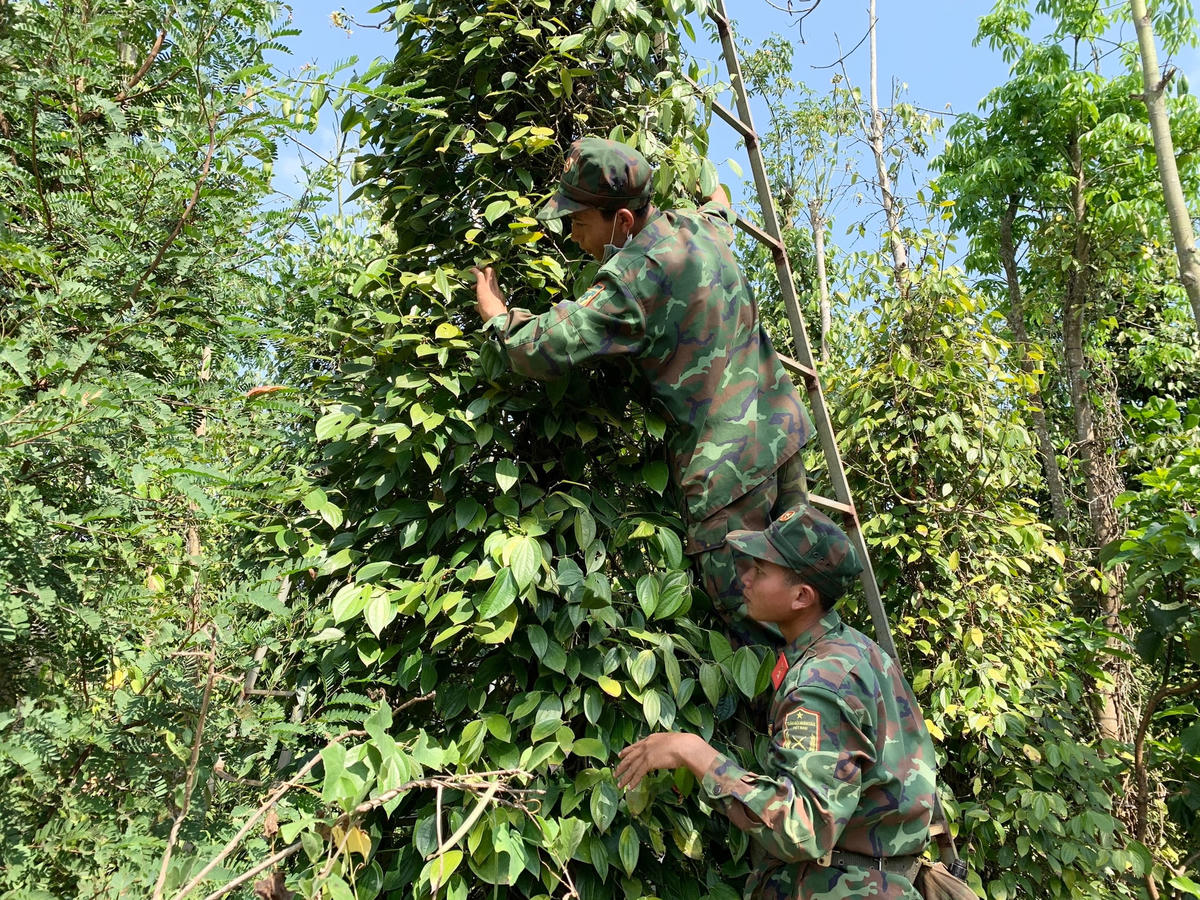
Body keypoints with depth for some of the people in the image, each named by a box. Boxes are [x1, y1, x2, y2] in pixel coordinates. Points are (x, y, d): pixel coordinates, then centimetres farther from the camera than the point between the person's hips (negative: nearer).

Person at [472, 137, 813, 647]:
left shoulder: (635, 278, -19)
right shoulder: (698, 227, 8)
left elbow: (547, 348, -20)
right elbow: (721, 209, 35)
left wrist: (497, 315, 1)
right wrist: (716, 194, 60)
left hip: (725, 459, -9)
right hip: (780, 429, 9)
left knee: (748, 614, -1)